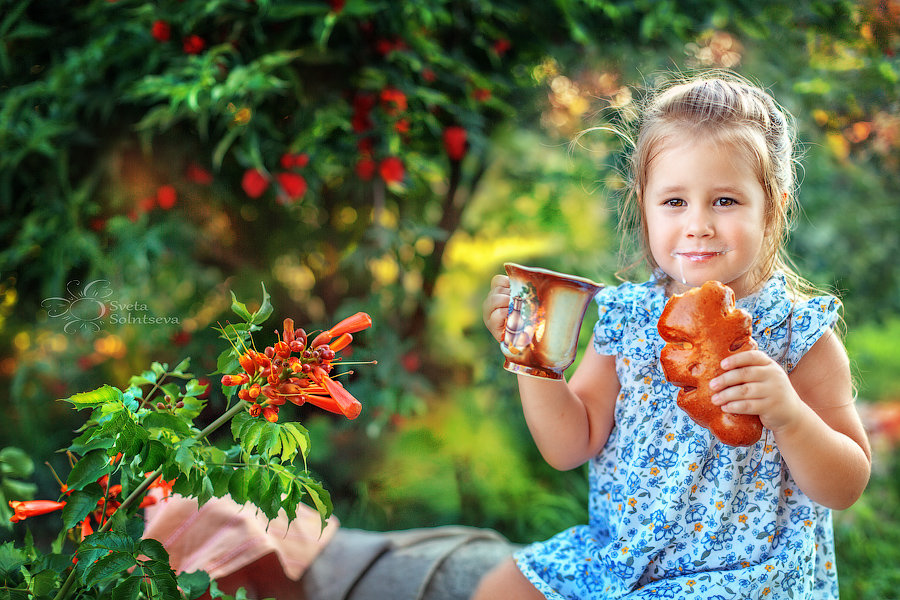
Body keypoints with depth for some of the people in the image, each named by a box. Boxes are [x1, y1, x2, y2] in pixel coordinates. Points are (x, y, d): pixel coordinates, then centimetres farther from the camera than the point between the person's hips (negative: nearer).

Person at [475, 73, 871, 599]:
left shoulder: (800, 335, -13)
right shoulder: (627, 317, -3)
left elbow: (847, 488, -12)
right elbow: (569, 447, -1)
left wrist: (788, 415, -31)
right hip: (618, 550, 5)